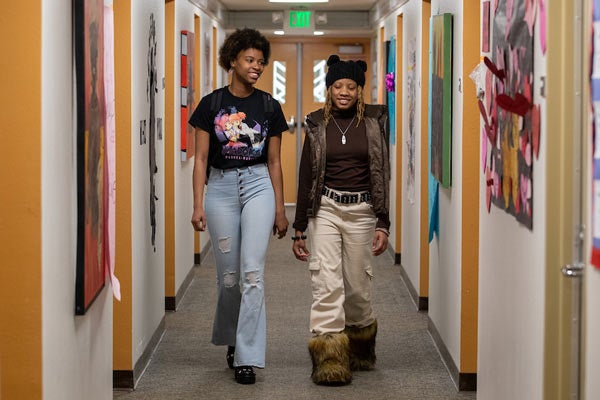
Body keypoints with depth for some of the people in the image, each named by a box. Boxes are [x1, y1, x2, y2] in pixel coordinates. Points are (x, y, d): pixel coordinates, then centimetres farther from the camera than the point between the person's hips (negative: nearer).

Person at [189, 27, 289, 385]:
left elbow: (274, 161, 8)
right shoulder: (212, 104, 1)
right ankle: (231, 339, 32)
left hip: (258, 186, 0)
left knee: (252, 272, -12)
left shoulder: (269, 106, 4)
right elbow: (201, 158, 1)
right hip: (221, 186, 0)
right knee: (229, 274, 7)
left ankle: (247, 357, -10)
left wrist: (280, 209, 7)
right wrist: (198, 205, -7)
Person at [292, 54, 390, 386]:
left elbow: (383, 174, 2)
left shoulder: (374, 122, 3)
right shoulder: (317, 124, 5)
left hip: (361, 211, 0)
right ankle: (329, 359, -13)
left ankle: (360, 347, 31)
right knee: (326, 283, -11)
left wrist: (383, 225, -4)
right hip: (324, 209, 0)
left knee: (358, 285, 7)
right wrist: (299, 228, 6)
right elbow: (306, 176, 8)